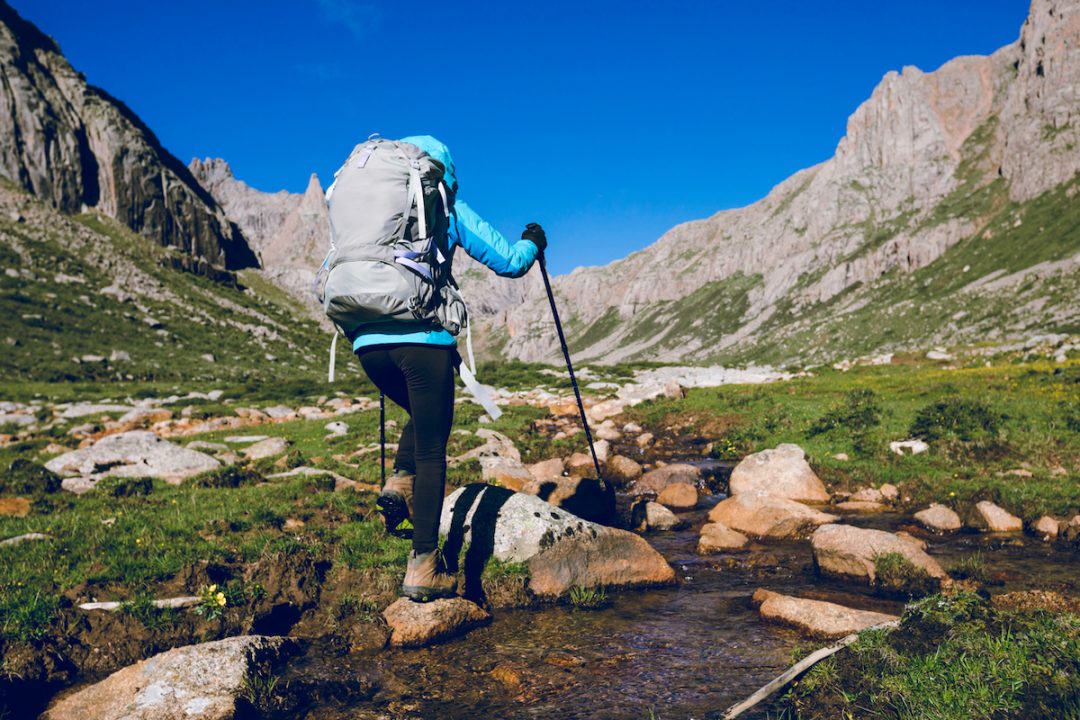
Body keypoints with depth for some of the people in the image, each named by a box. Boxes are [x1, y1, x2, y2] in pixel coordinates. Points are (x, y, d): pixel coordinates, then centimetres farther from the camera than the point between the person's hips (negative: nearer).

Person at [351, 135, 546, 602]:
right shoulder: (448, 209, 9)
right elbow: (508, 262, 7)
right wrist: (533, 243, 28)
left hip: (367, 340, 4)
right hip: (424, 339, -4)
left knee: (423, 419, 30)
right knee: (431, 449, 4)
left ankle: (398, 485, 7)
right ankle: (423, 569, 4)